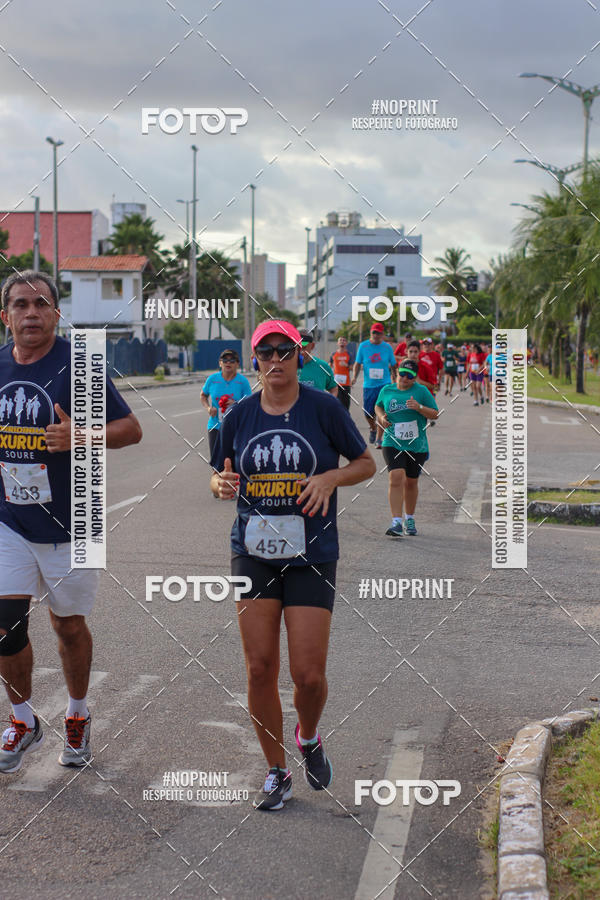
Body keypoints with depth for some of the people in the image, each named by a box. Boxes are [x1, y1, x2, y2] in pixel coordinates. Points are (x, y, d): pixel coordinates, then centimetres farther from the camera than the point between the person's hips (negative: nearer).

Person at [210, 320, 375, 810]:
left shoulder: (323, 407, -2)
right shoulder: (239, 415, 5)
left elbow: (366, 463, 5)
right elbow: (219, 476, 16)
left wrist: (331, 477, -14)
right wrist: (222, 484, -8)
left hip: (311, 555, -2)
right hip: (253, 552, 2)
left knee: (308, 673, -6)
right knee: (260, 668, -1)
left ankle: (309, 737, 28)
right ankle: (277, 773, 16)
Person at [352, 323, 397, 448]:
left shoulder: (387, 348, 3)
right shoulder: (363, 346, 2)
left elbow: (393, 366, 13)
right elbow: (357, 363, 8)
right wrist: (354, 376, -7)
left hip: (384, 384, -1)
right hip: (368, 385, 1)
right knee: (368, 413, 4)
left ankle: (378, 439, -2)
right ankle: (373, 428, 36)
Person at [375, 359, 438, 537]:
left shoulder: (421, 391, 1)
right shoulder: (386, 390, 8)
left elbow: (434, 414, 0)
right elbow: (378, 406, 25)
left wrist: (419, 407, -18)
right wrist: (381, 416, 3)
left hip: (417, 445, 0)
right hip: (392, 443, 0)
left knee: (411, 482, 11)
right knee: (396, 478, -17)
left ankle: (409, 519, 31)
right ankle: (396, 522, -20)